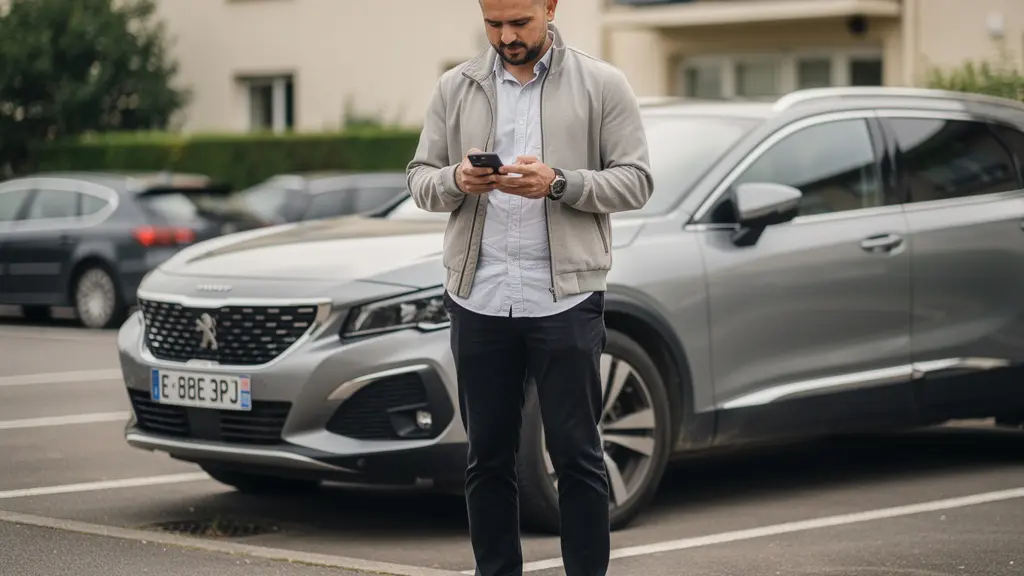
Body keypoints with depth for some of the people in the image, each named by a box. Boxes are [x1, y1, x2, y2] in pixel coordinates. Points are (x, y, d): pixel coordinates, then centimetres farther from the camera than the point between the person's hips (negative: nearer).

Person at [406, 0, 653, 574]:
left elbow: (636, 180, -2)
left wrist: (558, 183, -17)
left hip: (566, 298, -3)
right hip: (478, 298, 3)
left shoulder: (602, 84, 1)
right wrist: (457, 180, -12)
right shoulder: (455, 89, 9)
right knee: (488, 455, 9)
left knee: (577, 452, 1)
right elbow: (420, 178, 10)